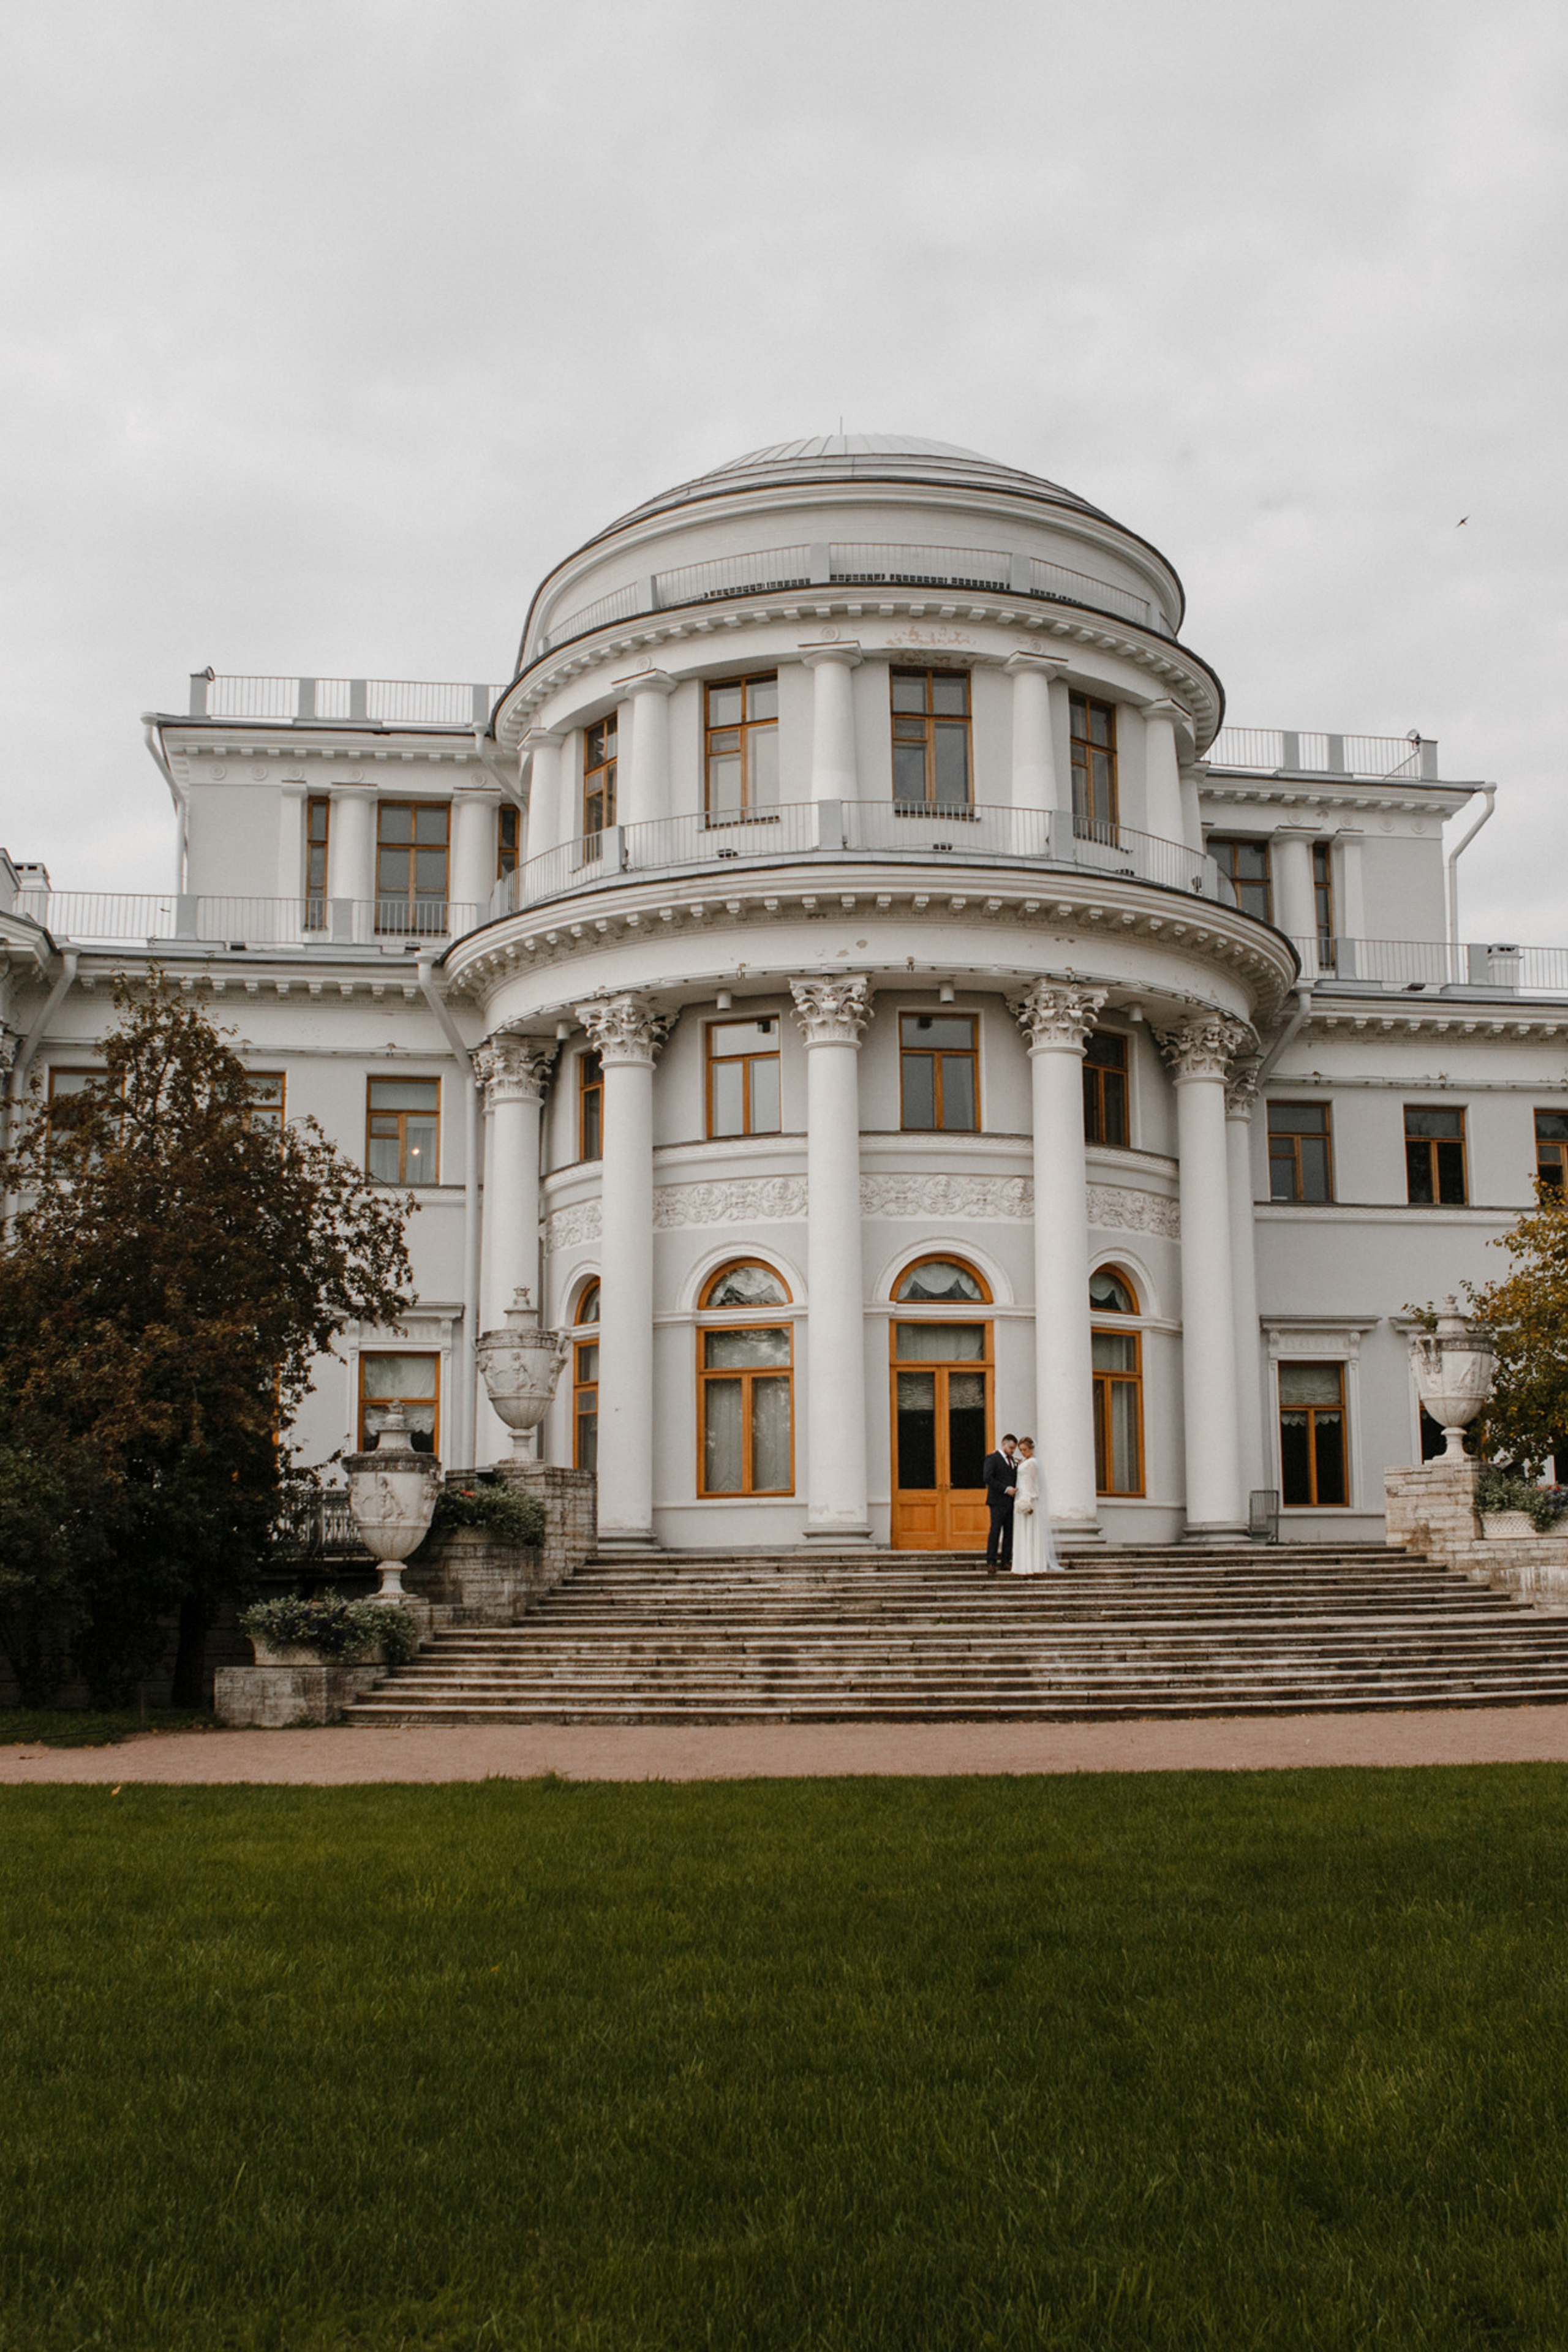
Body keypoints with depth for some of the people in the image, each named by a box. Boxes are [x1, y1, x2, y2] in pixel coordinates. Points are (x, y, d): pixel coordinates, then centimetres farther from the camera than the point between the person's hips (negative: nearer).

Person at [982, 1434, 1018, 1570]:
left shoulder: (1011, 1460, 20)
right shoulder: (992, 1459, -4)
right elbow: (988, 1478, -15)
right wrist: (1005, 1489, -17)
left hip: (1010, 1502, 7)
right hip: (998, 1501, -7)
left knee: (1009, 1532, 6)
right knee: (995, 1531, -9)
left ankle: (1006, 1561, 10)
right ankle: (991, 1562, -7)